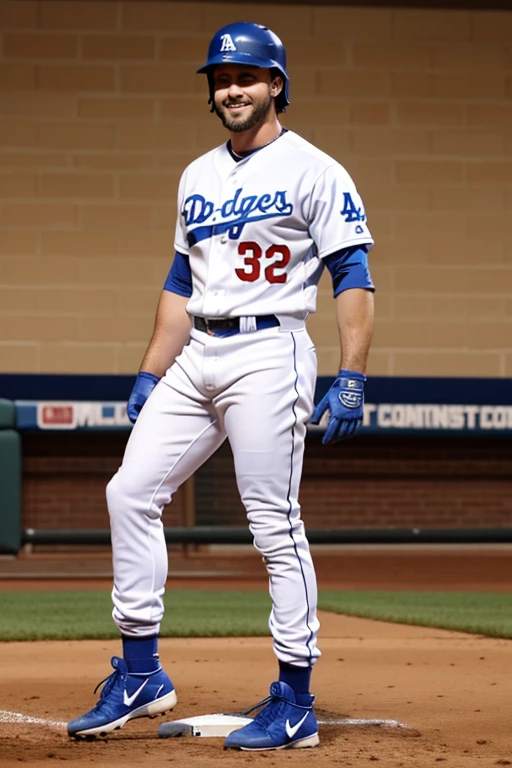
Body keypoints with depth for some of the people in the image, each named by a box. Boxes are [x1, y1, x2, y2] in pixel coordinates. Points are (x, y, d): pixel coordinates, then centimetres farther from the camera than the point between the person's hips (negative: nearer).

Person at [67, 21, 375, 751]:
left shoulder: (313, 171, -4)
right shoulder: (197, 176, 17)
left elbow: (353, 278, -8)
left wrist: (351, 380, -16)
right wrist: (149, 375, 15)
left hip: (268, 354, -7)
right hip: (195, 357, 7)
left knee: (276, 525, -7)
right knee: (130, 492, 1)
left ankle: (296, 705, 0)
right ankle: (140, 675, 9)